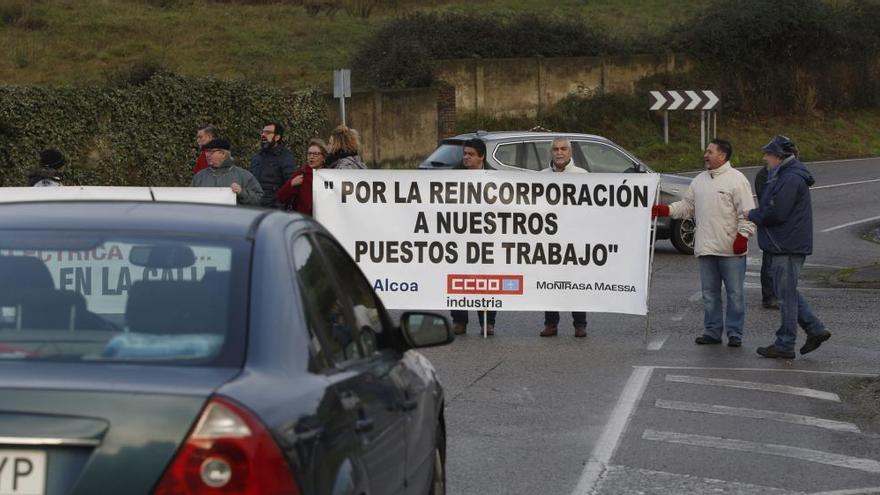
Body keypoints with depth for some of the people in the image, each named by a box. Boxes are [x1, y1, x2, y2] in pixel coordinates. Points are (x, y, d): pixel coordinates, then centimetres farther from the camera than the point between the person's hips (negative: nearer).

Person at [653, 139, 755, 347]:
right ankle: (712, 331, 18)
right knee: (709, 293, 10)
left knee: (735, 292, 0)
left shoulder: (736, 179, -6)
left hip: (731, 250, -6)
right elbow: (686, 206, 18)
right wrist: (664, 210, 5)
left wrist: (742, 236, -15)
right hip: (706, 249, 6)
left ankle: (735, 332, 7)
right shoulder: (699, 181, 14)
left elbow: (747, 212, -8)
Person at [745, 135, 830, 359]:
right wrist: (756, 214, 6)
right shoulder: (783, 176, 16)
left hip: (788, 247, -11)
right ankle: (815, 330, 19)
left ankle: (785, 345, 3)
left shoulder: (791, 179, -18)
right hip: (784, 246, 11)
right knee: (786, 291, 17)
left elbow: (777, 213, -23)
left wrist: (752, 214, -9)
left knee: (786, 294, -3)